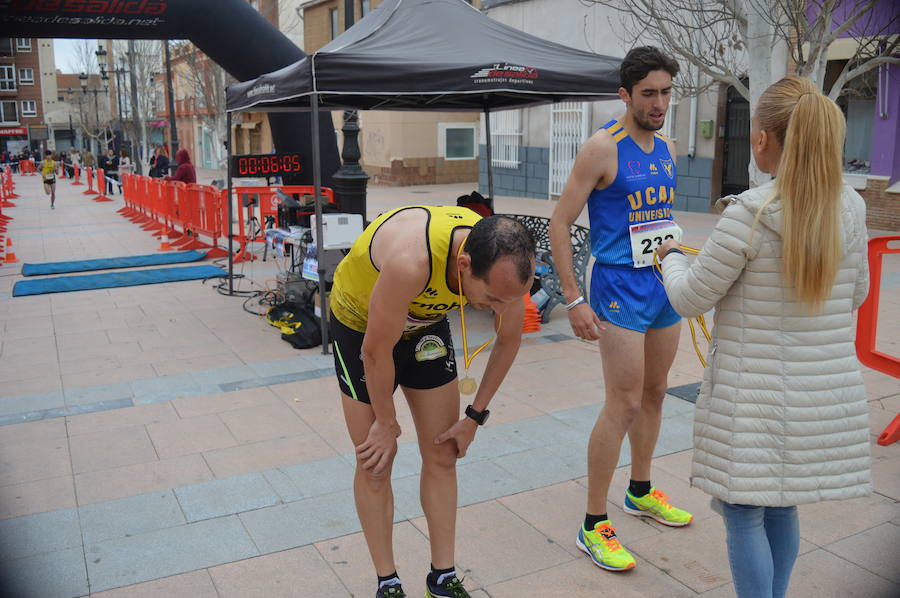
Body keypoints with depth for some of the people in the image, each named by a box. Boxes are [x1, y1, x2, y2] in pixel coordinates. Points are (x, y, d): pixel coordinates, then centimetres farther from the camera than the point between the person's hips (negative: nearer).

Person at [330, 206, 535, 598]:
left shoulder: (505, 263, -26)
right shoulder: (411, 261, -43)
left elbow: (509, 340, -6)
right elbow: (376, 350, -28)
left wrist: (475, 416, -2)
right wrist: (386, 424, -13)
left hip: (426, 322, 5)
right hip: (361, 325, -4)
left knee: (443, 455, 6)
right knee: (375, 463, 1)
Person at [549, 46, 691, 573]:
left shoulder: (668, 149, 11)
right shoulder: (603, 149, -12)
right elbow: (560, 223, -12)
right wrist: (574, 300, -17)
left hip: (665, 287, 8)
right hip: (620, 291, -8)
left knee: (655, 393, 17)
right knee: (624, 405, -8)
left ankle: (641, 491, 37)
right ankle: (594, 527, 4)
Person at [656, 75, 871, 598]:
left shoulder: (750, 214, -19)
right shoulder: (850, 207, -1)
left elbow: (690, 300, -11)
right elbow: (855, 295, 12)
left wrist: (672, 257, 9)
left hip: (756, 396, -6)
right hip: (829, 394, 6)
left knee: (743, 512, 8)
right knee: (782, 506, 22)